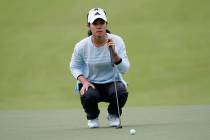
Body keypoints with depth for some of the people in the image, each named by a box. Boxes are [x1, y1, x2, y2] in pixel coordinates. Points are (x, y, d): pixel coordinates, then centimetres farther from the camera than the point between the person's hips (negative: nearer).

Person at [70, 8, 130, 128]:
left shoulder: (117, 41, -13)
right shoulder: (81, 46, -12)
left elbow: (124, 69, -17)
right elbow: (74, 67, 4)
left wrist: (114, 53, -34)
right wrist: (84, 81, -14)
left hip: (113, 82, 0)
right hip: (91, 83, 0)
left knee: (121, 92, -33)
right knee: (88, 95, -34)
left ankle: (113, 115, 4)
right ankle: (92, 117, 4)